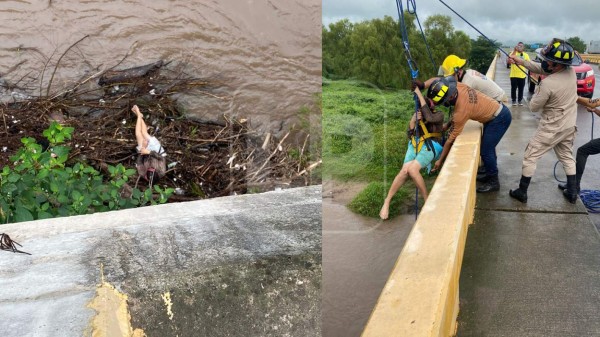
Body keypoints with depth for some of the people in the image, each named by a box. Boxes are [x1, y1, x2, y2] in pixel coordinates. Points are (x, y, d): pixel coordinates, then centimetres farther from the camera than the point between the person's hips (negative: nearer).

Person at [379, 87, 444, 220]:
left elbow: (429, 118, -23)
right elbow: (410, 135, 10)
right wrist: (413, 121, -10)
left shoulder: (439, 115, 2)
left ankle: (427, 200, -18)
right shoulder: (417, 115, 15)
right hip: (415, 144, 4)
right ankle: (387, 201, -17)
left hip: (430, 147, -4)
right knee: (404, 170, -23)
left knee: (412, 169, -31)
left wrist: (419, 94, -20)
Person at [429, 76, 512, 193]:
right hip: (499, 109, 10)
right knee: (487, 146, 19)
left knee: (485, 151, -7)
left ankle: (493, 182, 9)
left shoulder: (461, 110, -33)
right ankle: (491, 173, 35)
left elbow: (452, 138, -24)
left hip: (500, 119, -9)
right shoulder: (458, 86, -17)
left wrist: (440, 160, -15)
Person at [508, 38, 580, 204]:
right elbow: (542, 68, 6)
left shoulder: (548, 83, -30)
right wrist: (522, 61, 3)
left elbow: (534, 106, -15)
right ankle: (572, 192, 30)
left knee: (530, 157, 8)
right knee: (567, 157, 23)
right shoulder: (571, 71, -9)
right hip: (569, 125, 7)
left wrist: (538, 92, 3)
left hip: (552, 129, -7)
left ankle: (522, 192, 15)